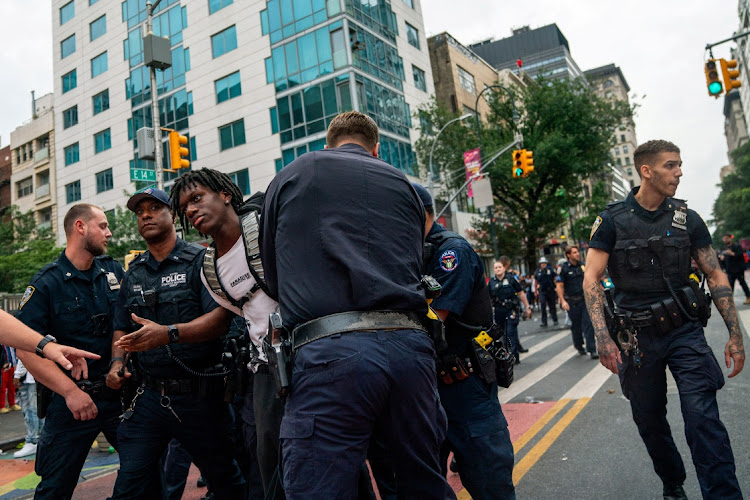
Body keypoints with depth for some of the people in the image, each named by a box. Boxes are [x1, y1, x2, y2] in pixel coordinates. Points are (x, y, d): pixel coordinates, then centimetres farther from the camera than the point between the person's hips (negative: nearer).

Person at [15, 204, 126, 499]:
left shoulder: (113, 271, 6)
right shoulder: (46, 284, -7)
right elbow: (26, 348, -13)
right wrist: (70, 390, -20)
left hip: (119, 393, 4)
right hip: (72, 400, -3)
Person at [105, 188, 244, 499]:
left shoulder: (200, 260, -6)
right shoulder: (133, 274, 13)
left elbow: (221, 319, -18)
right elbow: (121, 329, 19)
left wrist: (169, 333, -31)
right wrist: (117, 362, -1)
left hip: (198, 395, -4)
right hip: (149, 395, 4)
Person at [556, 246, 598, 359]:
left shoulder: (582, 265, 8)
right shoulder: (564, 268, -6)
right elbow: (559, 286, -8)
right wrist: (562, 301, -16)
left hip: (584, 299, 3)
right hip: (572, 302, -3)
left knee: (588, 324, -6)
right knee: (576, 325, 9)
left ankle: (592, 350, -4)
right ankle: (579, 347, 30)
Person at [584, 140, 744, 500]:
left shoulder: (687, 219, 2)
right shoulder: (612, 220, -5)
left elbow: (715, 275, 6)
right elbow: (591, 278, -9)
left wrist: (735, 334, 0)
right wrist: (603, 339, -18)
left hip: (685, 332, 1)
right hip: (639, 338, 0)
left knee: (703, 420, -11)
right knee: (649, 423, 14)